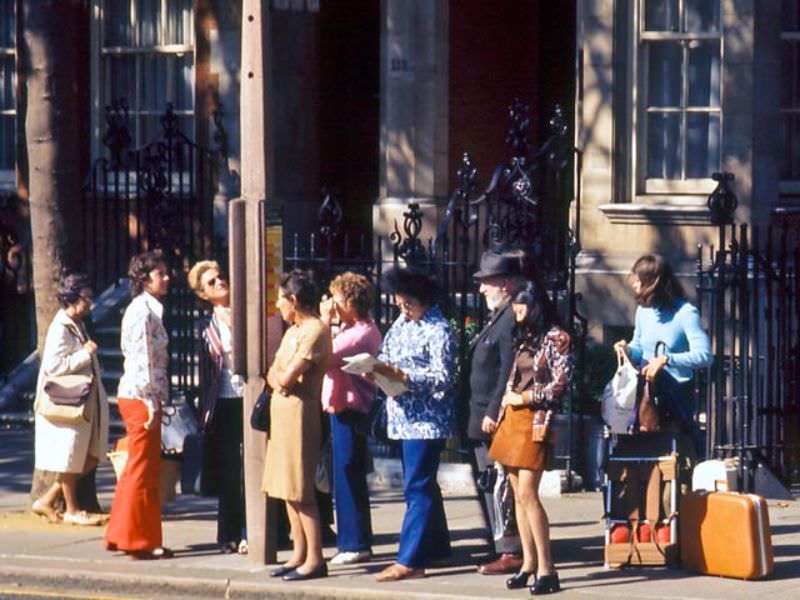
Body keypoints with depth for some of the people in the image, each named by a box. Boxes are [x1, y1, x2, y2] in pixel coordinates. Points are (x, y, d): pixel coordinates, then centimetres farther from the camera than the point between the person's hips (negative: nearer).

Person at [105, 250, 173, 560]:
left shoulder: (149, 309, 15)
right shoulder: (142, 312, -15)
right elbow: (143, 361, -19)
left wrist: (155, 402, 17)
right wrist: (152, 405, -19)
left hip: (138, 398, 10)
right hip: (140, 398, -10)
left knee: (138, 469, 15)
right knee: (143, 470, -3)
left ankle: (120, 535, 22)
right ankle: (140, 542, 3)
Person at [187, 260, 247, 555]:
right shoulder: (208, 326, 11)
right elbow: (205, 373, 15)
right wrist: (205, 411, 10)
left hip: (248, 399, -2)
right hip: (224, 405, 2)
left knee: (248, 468, -5)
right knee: (227, 472, 5)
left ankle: (248, 533, -2)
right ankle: (229, 534, 12)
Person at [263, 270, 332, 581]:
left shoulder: (315, 331, -14)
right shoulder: (292, 331, 17)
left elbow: (288, 376, -19)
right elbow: (273, 374, 15)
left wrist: (281, 375, 2)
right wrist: (278, 380, -6)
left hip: (300, 411, -10)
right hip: (282, 410, 10)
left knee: (301, 490, -9)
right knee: (288, 489, 9)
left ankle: (314, 559, -8)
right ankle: (299, 554, 13)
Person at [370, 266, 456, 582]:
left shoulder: (438, 330, -12)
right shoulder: (402, 324, 13)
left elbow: (443, 378, -17)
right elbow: (387, 355, 20)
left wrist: (399, 375, -22)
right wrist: (378, 370, -3)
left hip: (427, 420, -9)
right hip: (404, 417, 9)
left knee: (417, 488, -9)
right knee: (422, 485, 16)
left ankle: (409, 561, -10)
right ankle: (436, 547, 26)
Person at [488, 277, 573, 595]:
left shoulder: (556, 338, -5)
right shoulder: (523, 339, 18)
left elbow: (560, 384, -11)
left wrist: (524, 397, -7)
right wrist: (508, 398, 4)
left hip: (535, 421, -8)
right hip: (512, 419, 8)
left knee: (527, 494, -14)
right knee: (519, 495, 4)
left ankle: (546, 569, -14)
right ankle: (529, 563, 7)